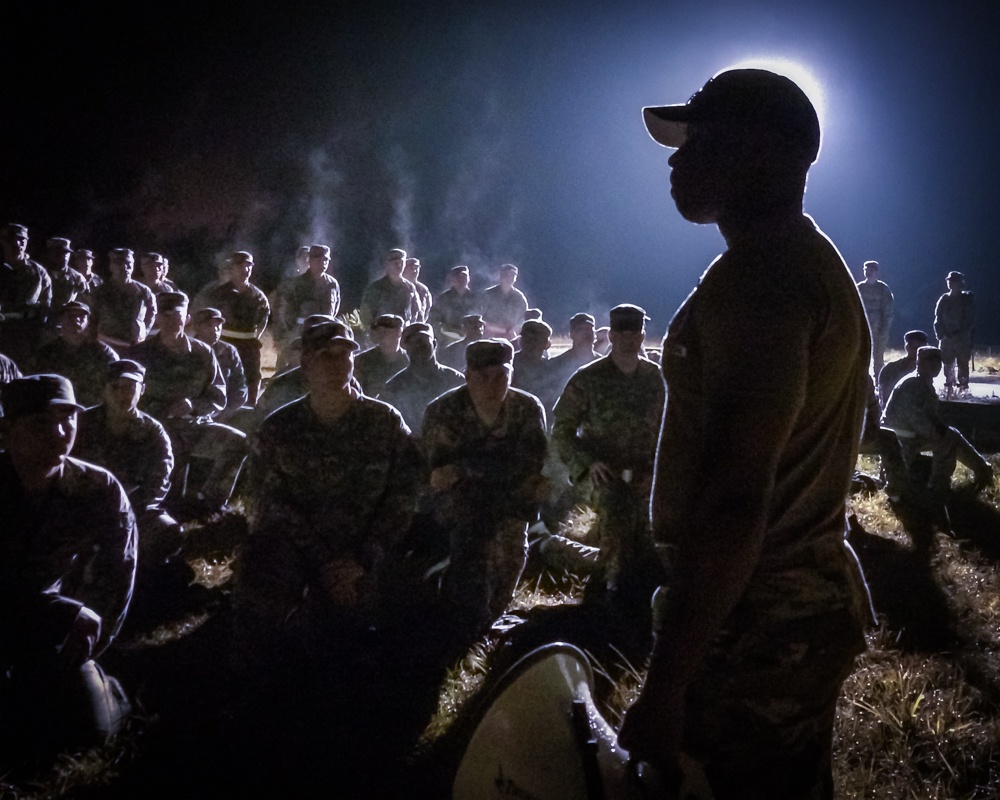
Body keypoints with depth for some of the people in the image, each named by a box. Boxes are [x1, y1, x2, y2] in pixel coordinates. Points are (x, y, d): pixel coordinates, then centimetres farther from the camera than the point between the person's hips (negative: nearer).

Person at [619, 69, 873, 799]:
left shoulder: (758, 279, -18)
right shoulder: (815, 262, 15)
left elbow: (735, 500, -26)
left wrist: (664, 685, -24)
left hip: (755, 628, -10)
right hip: (810, 597, 10)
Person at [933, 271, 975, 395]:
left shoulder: (968, 299, -1)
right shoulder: (944, 300, 4)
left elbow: (970, 320, -5)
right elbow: (938, 320, 5)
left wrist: (959, 334, -14)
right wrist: (942, 335, -8)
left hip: (963, 340, -2)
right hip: (946, 340, 2)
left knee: (962, 366, -4)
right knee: (948, 366, 6)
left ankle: (962, 389, -2)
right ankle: (948, 389, 13)